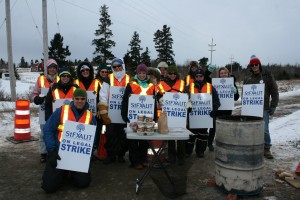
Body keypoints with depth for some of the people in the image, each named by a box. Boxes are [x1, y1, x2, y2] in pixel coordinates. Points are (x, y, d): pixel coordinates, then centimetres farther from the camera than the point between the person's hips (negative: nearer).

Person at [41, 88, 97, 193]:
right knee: (49, 186, -10)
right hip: (59, 153, -1)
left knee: (83, 182, -13)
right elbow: (48, 130, -4)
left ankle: (72, 171, 23)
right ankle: (63, 172, 25)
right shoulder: (61, 111, -4)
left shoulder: (90, 116, 4)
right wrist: (52, 150, -13)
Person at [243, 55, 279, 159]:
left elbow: (274, 92, -1)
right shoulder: (247, 78, 9)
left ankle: (266, 149, 12)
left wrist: (273, 106, -5)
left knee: (264, 130, -2)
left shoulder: (268, 76, 0)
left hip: (263, 108, -3)